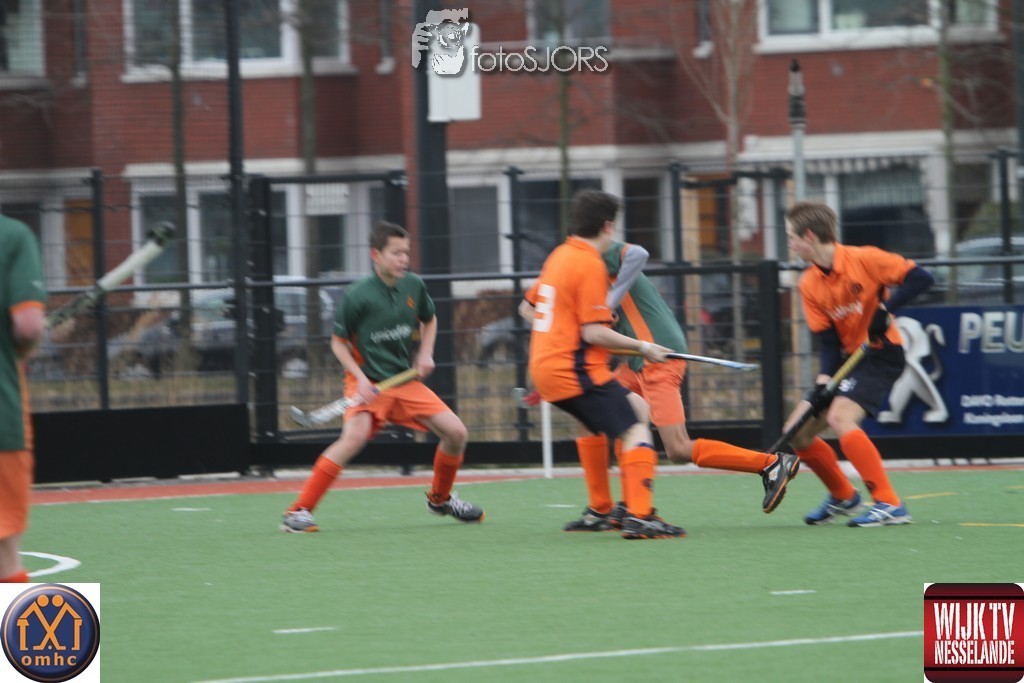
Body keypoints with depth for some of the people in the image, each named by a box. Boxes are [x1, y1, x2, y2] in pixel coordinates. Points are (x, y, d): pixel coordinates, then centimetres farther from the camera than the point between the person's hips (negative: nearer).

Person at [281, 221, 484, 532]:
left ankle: (440, 498, 27)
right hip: (367, 383, -6)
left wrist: (425, 354, 3)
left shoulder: (414, 286, 1)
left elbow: (429, 320, 21)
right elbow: (338, 342, -4)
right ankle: (298, 512, -25)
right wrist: (360, 378, -17)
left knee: (455, 431, -2)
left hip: (406, 381, 6)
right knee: (355, 435, -31)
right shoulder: (358, 296, -15)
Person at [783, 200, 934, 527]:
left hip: (881, 352, -8)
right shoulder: (809, 285, 3)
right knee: (797, 431, 4)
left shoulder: (864, 260, -16)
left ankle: (889, 504, -26)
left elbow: (921, 278, -18)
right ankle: (844, 497, 26)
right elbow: (829, 341, 1)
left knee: (839, 417, -29)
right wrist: (823, 382, -15)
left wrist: (885, 308, -28)